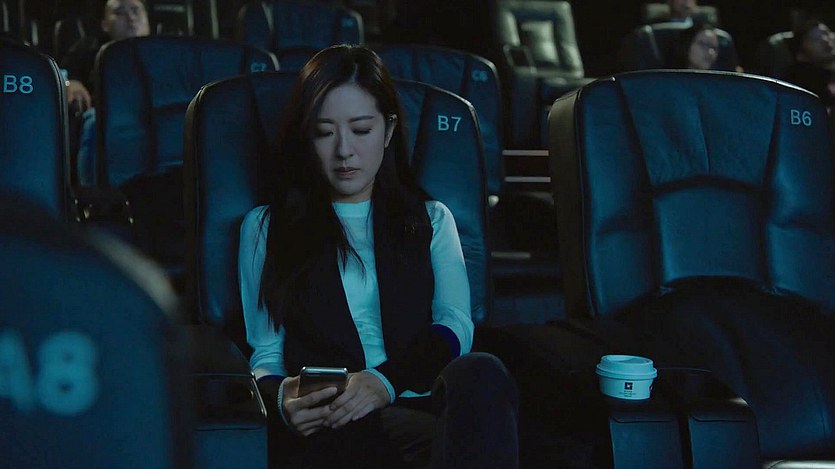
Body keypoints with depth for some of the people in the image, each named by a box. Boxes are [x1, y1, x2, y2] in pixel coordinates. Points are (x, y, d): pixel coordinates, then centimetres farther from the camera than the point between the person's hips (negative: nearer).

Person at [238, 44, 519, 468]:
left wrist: (386, 380, -13)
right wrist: (282, 400, -11)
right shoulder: (265, 228, 24)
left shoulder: (430, 219, 26)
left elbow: (456, 326, 9)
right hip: (327, 429, -3)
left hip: (419, 407, 3)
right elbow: (265, 354, 15)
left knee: (480, 373, -39)